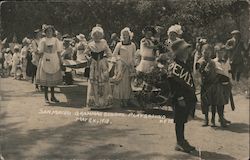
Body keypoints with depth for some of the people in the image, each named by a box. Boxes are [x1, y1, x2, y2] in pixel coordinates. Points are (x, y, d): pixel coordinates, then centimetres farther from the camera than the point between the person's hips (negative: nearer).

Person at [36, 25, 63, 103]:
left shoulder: (55, 40, 8)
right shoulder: (43, 40, -1)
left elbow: (58, 51, 10)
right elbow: (40, 52, -1)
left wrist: (60, 60, 6)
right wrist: (43, 58, -13)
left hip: (54, 61, 4)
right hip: (45, 61, -3)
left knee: (54, 79, 9)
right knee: (46, 80, -1)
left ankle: (52, 96, 19)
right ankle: (46, 97, 7)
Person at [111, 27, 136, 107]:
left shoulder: (132, 45, 8)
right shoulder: (119, 44, 2)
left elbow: (133, 57, 13)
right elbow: (114, 54, 1)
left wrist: (133, 66, 10)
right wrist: (121, 59, -8)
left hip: (129, 66, 2)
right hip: (121, 65, -1)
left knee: (128, 83, 1)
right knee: (121, 82, -5)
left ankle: (127, 99, 9)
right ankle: (122, 100, 1)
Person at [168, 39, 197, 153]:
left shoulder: (185, 64, 15)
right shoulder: (174, 66, -14)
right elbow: (173, 84, -19)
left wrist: (193, 97, 18)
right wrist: (180, 98, -20)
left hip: (188, 98, 9)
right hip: (180, 100, -9)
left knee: (183, 120, 15)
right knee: (179, 121, 0)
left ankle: (182, 141, 24)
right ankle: (180, 143, 8)